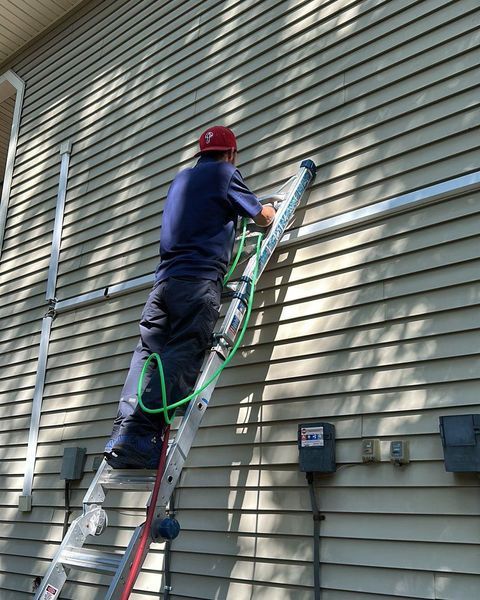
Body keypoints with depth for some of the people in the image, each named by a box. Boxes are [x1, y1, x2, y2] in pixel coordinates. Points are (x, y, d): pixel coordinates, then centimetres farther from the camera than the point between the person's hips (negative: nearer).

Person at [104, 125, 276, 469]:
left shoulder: (182, 178, 28)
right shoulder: (226, 173, 7)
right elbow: (262, 218, 14)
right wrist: (270, 210, 37)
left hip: (165, 279, 7)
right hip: (199, 280, -7)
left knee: (148, 354, 1)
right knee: (181, 359, -12)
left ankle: (125, 433, -9)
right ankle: (140, 438, -20)